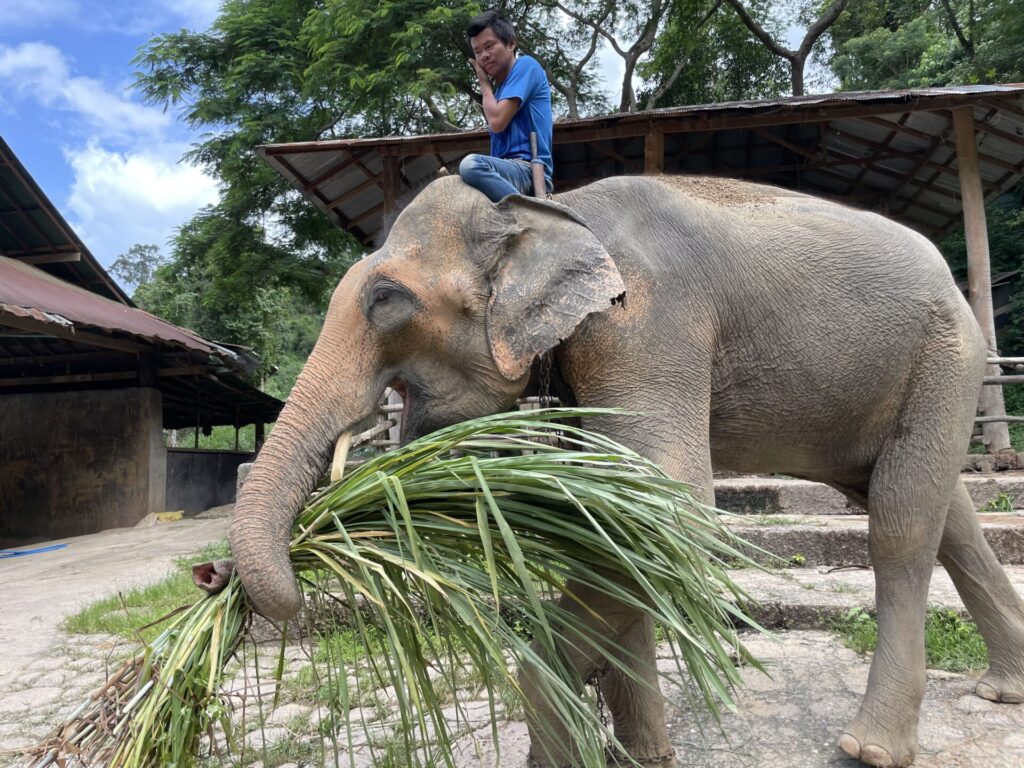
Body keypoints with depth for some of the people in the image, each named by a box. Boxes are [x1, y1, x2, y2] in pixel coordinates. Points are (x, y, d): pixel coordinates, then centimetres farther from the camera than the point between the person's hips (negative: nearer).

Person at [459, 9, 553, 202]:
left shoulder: (525, 65, 1)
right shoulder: (501, 86, 25)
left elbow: (497, 121, -10)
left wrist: (484, 83, 6)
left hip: (530, 170, -9)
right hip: (511, 169, 9)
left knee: (472, 164, -34)